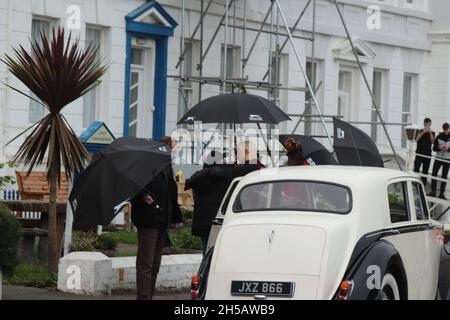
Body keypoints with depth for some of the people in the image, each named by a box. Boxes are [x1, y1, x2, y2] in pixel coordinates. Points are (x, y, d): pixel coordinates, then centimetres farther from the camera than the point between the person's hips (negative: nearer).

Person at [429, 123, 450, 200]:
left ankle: (442, 193, 6)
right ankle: (433, 192, -2)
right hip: (438, 158, 1)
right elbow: (434, 148, 4)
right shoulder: (439, 136, 2)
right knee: (434, 174, -6)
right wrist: (440, 148, -16)